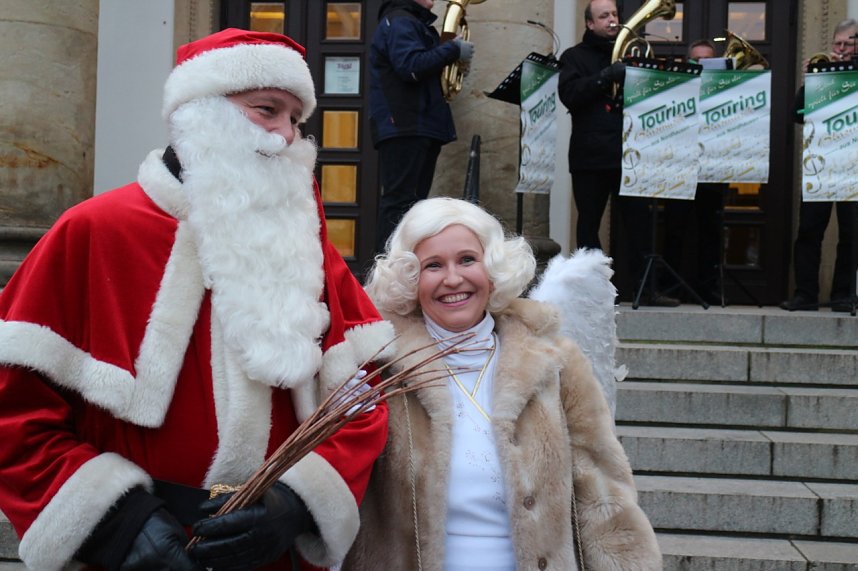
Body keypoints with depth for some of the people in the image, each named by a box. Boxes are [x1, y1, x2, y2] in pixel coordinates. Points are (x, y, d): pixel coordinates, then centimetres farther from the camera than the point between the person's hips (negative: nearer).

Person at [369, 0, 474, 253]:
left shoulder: (416, 24, 24)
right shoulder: (398, 22, -8)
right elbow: (412, 67, -22)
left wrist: (450, 52, 5)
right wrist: (453, 50, -13)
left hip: (421, 126, 10)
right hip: (404, 127, -10)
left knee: (412, 202, 10)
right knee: (399, 201, -14)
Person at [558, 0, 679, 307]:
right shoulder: (574, 56, 7)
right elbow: (569, 95, -9)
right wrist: (606, 77, -20)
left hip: (628, 151, 3)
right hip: (590, 153, -2)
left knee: (639, 219, -3)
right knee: (589, 222, 2)